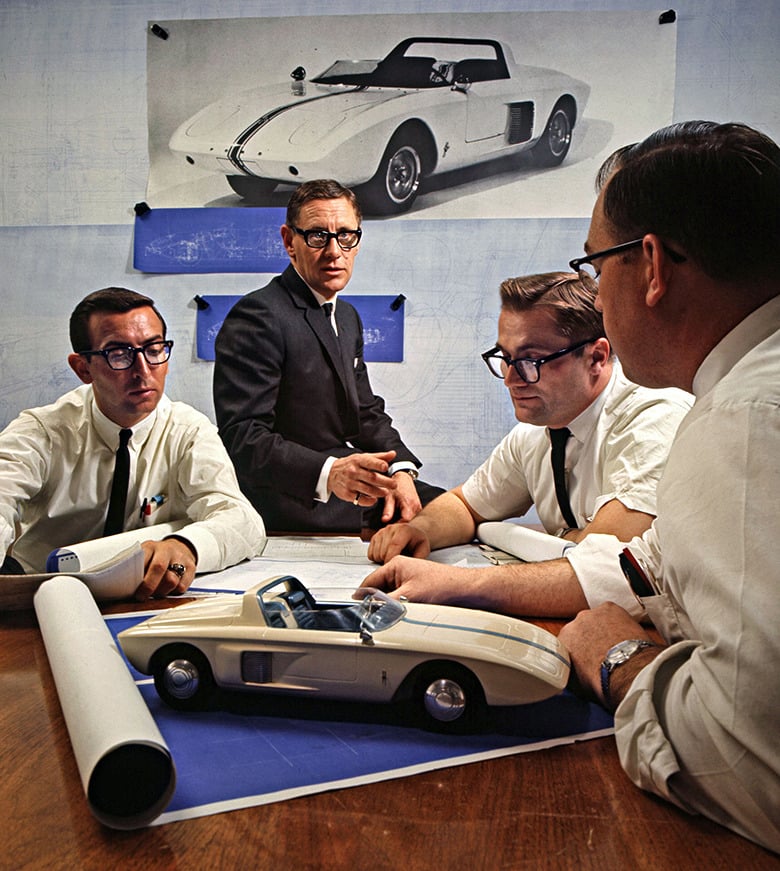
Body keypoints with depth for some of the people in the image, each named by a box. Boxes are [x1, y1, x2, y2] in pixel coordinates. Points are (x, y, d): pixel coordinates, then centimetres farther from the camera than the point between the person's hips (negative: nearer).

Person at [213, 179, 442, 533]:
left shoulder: (348, 317, 17)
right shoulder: (257, 316, -14)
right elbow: (241, 436, -23)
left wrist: (399, 469, -1)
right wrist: (327, 473, -38)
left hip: (362, 497, 9)